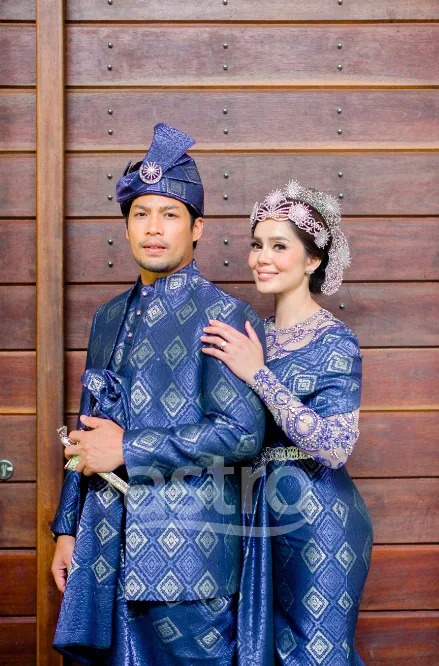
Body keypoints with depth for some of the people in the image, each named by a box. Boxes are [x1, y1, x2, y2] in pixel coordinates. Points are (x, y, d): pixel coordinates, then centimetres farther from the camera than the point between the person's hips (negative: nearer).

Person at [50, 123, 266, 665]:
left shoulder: (224, 316, -8)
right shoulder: (109, 317, 15)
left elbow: (243, 433, -16)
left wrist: (128, 450, -15)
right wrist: (68, 529, 17)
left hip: (186, 558, -6)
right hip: (103, 551, 6)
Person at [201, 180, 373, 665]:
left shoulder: (334, 342, -14)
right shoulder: (255, 335, 6)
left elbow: (336, 447, -25)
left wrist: (259, 374, -25)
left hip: (318, 523, -7)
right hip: (264, 516, 7)